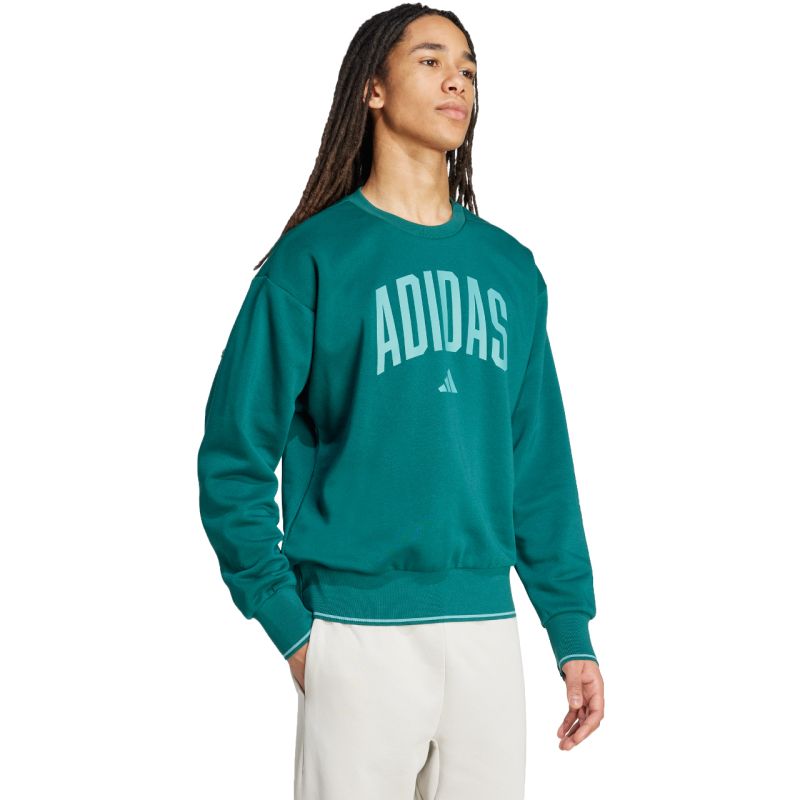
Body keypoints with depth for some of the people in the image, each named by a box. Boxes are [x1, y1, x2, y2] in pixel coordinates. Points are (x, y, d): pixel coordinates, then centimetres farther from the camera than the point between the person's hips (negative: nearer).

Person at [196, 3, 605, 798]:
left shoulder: (510, 269, 10)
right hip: (361, 631, -4)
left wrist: (572, 629, 8)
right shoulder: (315, 258, -3)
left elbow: (541, 462, 11)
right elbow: (234, 457, -4)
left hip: (487, 626, 4)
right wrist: (288, 624, -9)